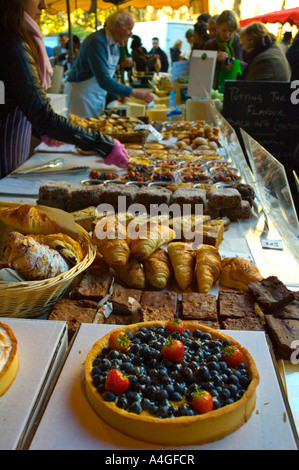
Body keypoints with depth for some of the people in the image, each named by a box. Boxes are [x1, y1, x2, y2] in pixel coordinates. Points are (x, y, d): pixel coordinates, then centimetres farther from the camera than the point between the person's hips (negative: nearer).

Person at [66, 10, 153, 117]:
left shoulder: (114, 44, 6)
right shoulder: (97, 42, -23)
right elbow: (104, 80, -30)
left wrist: (118, 92, -1)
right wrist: (134, 92, -28)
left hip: (99, 96, 9)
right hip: (82, 95, -9)